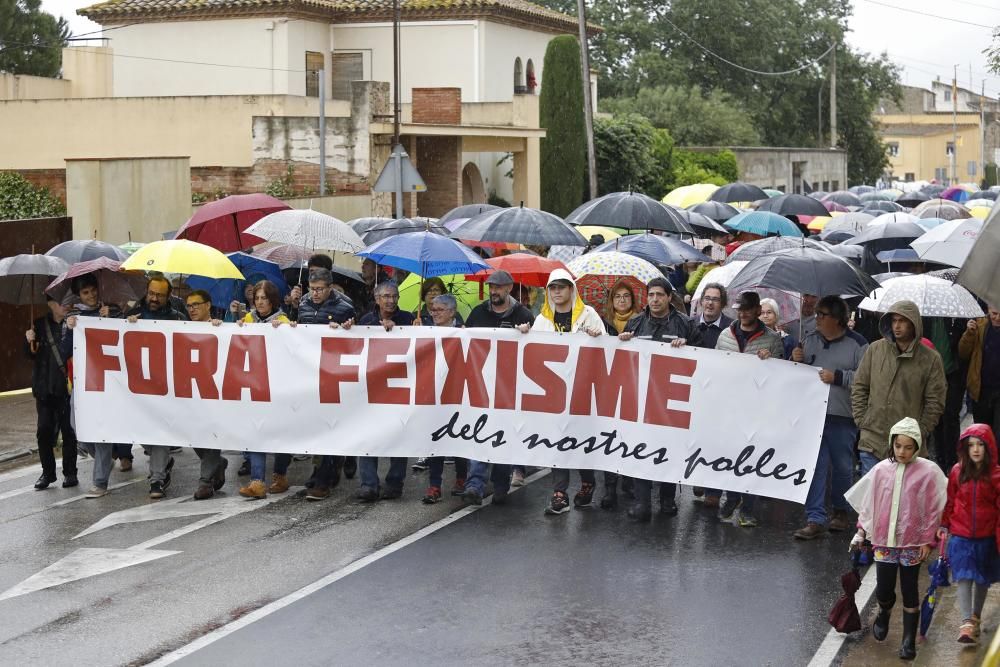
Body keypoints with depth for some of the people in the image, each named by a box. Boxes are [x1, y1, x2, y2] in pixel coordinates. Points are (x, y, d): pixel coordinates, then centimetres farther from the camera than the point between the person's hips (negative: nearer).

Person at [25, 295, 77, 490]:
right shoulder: (40, 325, 6)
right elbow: (32, 355, 8)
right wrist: (30, 342, -12)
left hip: (66, 386, -2)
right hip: (45, 388, 2)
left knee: (68, 430, 2)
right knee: (44, 430, 2)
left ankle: (70, 472, 11)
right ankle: (48, 472, 13)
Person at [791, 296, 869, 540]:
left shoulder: (857, 344, -4)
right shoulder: (810, 340, 11)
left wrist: (837, 377, -16)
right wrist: (796, 361, 0)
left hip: (842, 418, -3)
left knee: (842, 467, 10)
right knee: (815, 466, -1)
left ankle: (841, 511, 31)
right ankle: (815, 519, 1)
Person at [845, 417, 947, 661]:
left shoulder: (928, 472, -9)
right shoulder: (881, 470, -2)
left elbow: (933, 510, -5)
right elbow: (868, 503, 6)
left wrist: (928, 541, -5)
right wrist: (861, 531, 5)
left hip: (912, 543, -2)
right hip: (884, 541, 2)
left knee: (909, 592, 6)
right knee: (883, 590, 4)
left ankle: (909, 641, 17)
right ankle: (884, 615, 39)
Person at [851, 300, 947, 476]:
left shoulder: (931, 359, -1)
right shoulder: (875, 350, 4)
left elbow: (935, 402, 1)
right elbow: (859, 387, 11)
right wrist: (861, 420, 3)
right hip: (872, 442, 2)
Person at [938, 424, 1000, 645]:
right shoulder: (958, 472, -3)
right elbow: (950, 501, 7)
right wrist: (944, 526, 7)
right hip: (961, 535, 0)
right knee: (964, 578, -7)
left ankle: (976, 617, 32)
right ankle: (967, 623, -8)